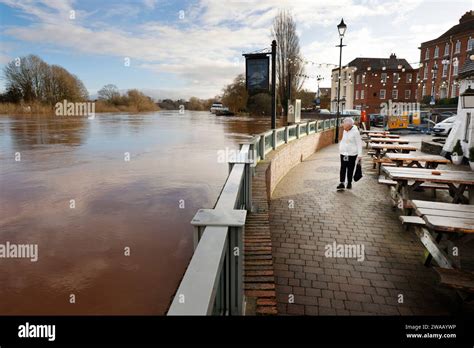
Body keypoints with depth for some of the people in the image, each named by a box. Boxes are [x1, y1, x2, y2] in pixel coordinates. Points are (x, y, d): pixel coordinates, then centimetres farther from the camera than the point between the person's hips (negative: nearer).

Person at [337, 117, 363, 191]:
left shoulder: (355, 132, -13)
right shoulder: (345, 131, 6)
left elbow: (359, 143, -13)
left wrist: (359, 154, -16)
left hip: (352, 154, -5)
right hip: (343, 152, 5)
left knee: (350, 169, 5)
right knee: (343, 168, -2)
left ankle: (349, 183, 18)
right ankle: (341, 183, -3)